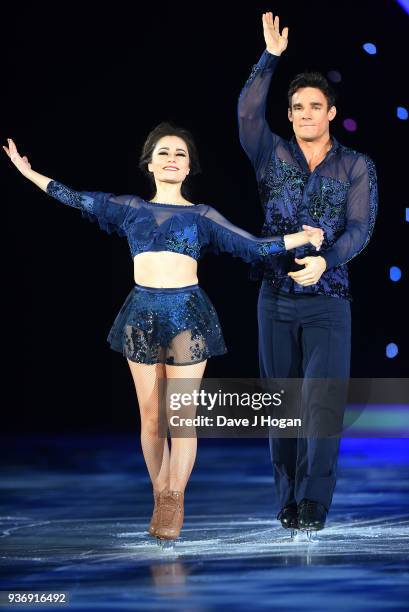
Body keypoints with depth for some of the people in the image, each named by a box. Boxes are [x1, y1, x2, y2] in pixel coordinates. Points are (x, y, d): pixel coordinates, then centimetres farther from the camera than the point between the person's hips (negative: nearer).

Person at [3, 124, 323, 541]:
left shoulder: (202, 215, 8)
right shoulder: (130, 208, 12)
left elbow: (253, 247, 8)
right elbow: (77, 200, 12)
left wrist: (302, 237, 0)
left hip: (187, 314, -2)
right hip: (142, 314, 2)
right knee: (150, 417, 4)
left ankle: (173, 502, 3)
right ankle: (161, 499, 13)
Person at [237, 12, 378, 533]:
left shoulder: (357, 167, 4)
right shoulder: (272, 156, 7)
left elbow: (360, 227, -8)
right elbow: (247, 113, -10)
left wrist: (326, 260, -26)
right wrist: (270, 58, -15)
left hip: (327, 300, -2)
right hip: (276, 299, 2)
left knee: (323, 401, -10)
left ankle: (313, 505, -10)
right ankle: (287, 504, 11)